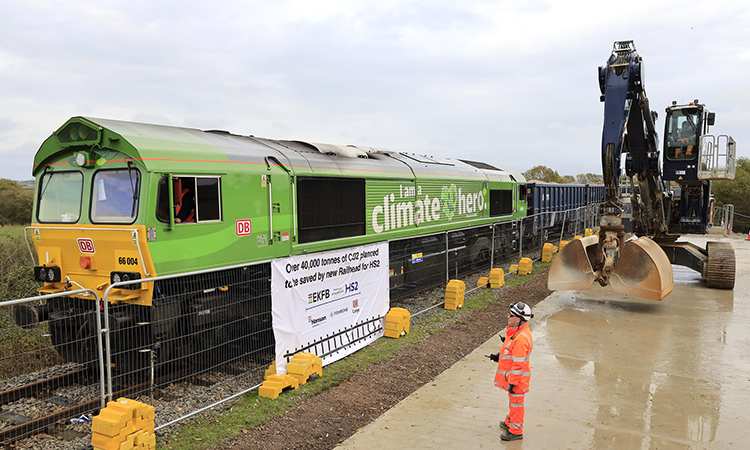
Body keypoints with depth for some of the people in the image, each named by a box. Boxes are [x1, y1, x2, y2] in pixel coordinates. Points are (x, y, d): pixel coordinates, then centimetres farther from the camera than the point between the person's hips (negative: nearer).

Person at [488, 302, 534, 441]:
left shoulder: (522, 338, -31)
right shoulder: (516, 331, 2)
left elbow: (518, 363, -28)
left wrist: (512, 382, -23)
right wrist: (500, 356, 13)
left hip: (517, 377, -10)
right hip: (511, 374, 10)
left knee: (516, 403, 7)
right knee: (513, 400, 25)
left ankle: (516, 431, 22)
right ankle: (509, 423, 43)